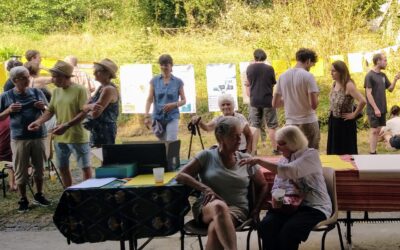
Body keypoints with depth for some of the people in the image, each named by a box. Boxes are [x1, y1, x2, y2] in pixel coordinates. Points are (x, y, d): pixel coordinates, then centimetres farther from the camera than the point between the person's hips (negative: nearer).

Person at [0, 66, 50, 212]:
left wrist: (43, 107, -10)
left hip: (38, 136, 2)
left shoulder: (37, 93, 3)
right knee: (20, 171, 4)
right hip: (19, 138, -2)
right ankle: (23, 200, 18)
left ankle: (39, 195, 30)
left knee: (39, 167, 13)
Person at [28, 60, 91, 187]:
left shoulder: (80, 90, -13)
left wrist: (66, 125, -25)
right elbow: (50, 110, 9)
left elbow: (84, 112, -18)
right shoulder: (56, 91, 9)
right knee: (63, 168, 15)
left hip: (78, 137, -7)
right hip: (60, 137, 7)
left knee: (85, 167, 4)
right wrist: (38, 122, -10)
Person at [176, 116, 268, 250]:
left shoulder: (246, 159, 9)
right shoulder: (207, 156, 4)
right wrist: (205, 188, -15)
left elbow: (263, 186, 18)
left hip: (237, 209, 1)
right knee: (219, 206, -40)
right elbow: (180, 176, -1)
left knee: (215, 229, -37)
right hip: (207, 207, 0)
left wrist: (255, 210, 4)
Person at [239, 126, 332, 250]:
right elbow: (276, 187, 17)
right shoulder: (283, 160, 15)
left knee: (288, 232, -33)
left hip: (313, 207, -5)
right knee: (266, 225, -26)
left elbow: (289, 171, -25)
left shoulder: (311, 155, -7)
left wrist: (259, 161, -25)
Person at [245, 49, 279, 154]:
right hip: (268, 100, -2)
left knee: (254, 126, 8)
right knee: (272, 126, 7)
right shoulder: (269, 69, -8)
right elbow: (273, 83, 3)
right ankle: (275, 149, 12)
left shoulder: (250, 68, -1)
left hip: (254, 101, 2)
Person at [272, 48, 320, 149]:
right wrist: (315, 96, 4)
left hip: (290, 124, 5)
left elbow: (275, 103, 9)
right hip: (308, 123, -5)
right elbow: (314, 105, -16)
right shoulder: (308, 76, -11)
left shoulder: (283, 76, 4)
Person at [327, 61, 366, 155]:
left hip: (345, 123, -8)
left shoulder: (348, 85, -21)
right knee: (334, 150, 16)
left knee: (346, 152, 4)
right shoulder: (335, 84, 4)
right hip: (333, 121, 8)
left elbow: (362, 101, -31)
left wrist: (354, 114, -20)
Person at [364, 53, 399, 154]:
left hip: (382, 109, 7)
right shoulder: (369, 76, -11)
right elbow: (368, 93, -14)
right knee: (374, 130, -5)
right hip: (374, 110, -7)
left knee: (378, 130, 10)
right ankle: (372, 153, -2)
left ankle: (374, 152, 17)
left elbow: (390, 89, 15)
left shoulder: (383, 75, 11)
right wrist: (375, 109, -18)